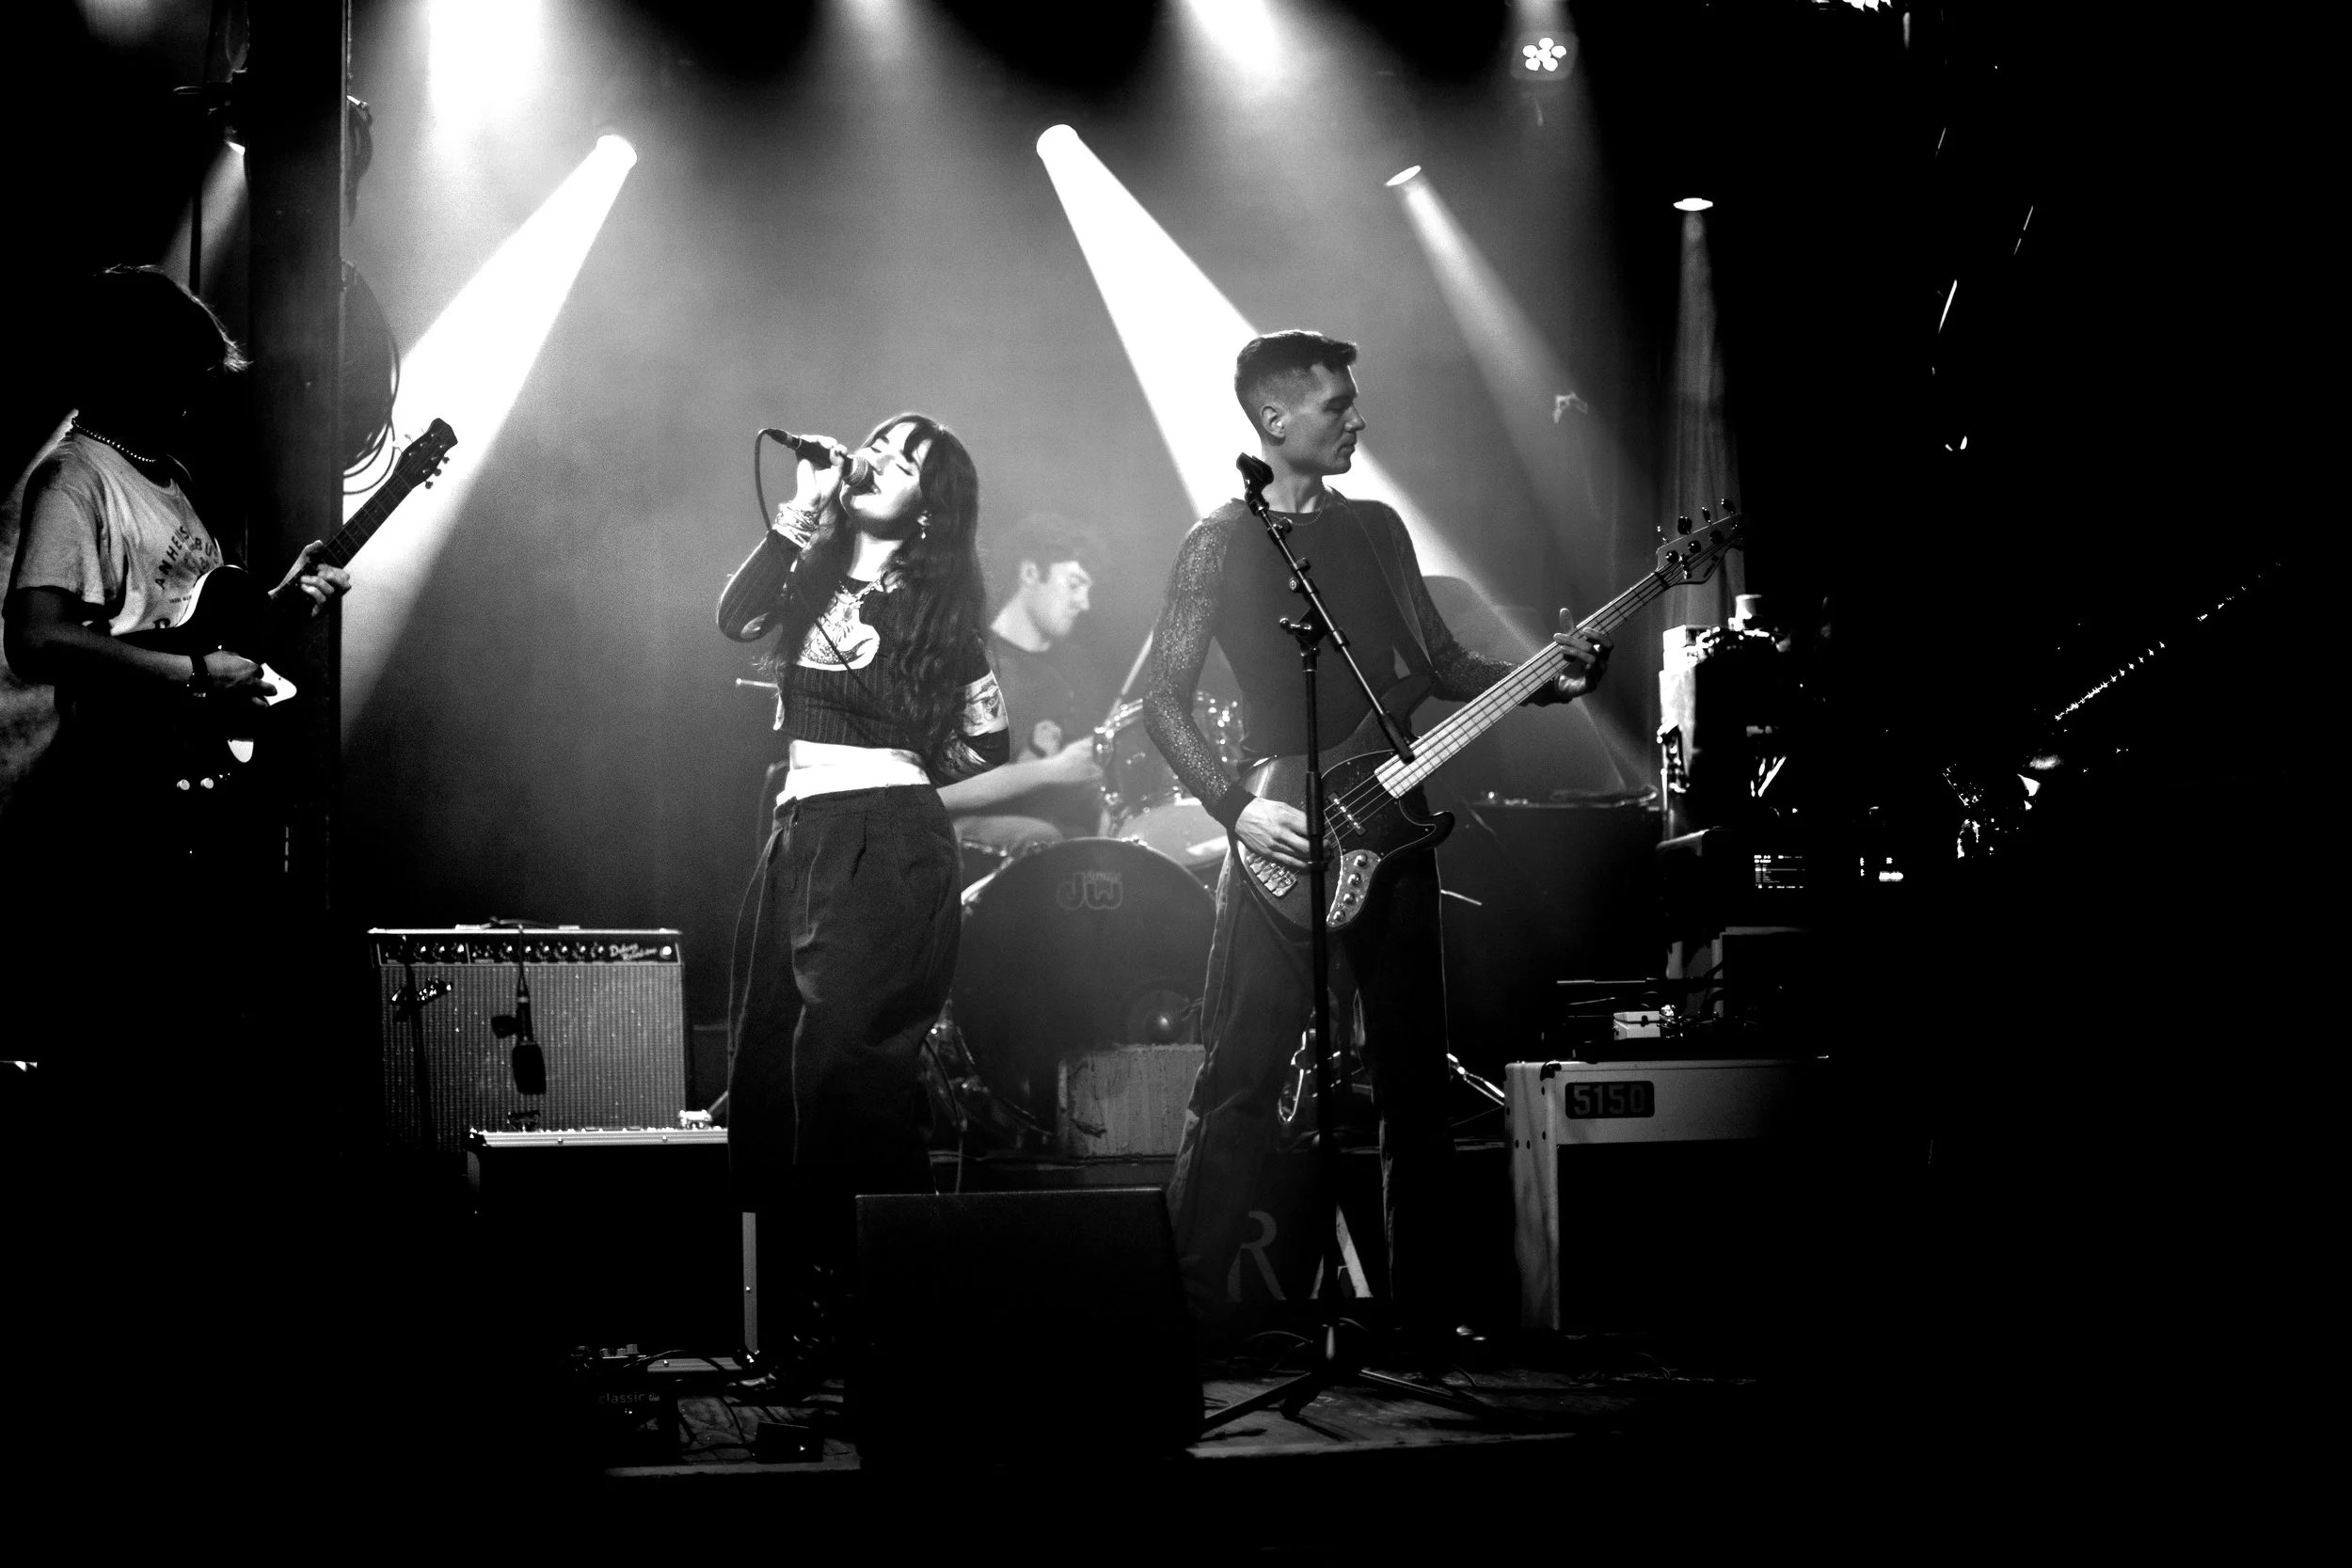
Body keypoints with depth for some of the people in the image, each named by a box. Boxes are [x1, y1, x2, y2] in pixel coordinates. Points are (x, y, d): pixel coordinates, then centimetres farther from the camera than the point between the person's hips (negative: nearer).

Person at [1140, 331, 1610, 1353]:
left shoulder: (1378, 530, 14)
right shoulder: (1221, 546, -2)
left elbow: (1442, 667, 17)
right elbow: (1164, 698, -4)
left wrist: (1545, 680, 0)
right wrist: (1237, 808, -15)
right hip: (1282, 848, -5)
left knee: (1414, 1082, 7)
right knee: (1239, 1084, -8)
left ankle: (1426, 1319, 15)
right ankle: (1187, 1311, -1)